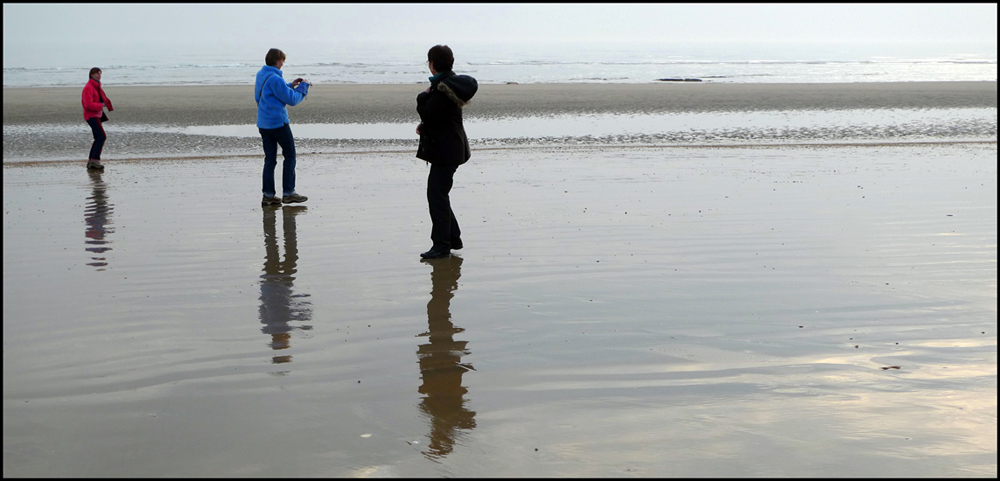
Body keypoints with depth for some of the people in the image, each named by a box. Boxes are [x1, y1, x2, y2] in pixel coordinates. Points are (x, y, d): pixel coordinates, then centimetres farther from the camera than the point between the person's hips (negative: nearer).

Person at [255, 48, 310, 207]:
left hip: (263, 124, 8)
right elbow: (292, 99, -14)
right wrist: (303, 87, 1)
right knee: (290, 156, 4)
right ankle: (288, 192, 3)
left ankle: (268, 195, 8)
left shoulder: (261, 75, 10)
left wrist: (291, 85, 17)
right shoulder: (275, 79, -18)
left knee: (270, 159, 10)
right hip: (278, 122, -8)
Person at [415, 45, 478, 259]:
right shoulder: (451, 82, 14)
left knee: (437, 195, -9)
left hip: (445, 150, -11)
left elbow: (427, 113, -23)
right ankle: (453, 238, 24)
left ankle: (442, 245, -8)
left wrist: (423, 96, -5)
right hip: (448, 147, 11)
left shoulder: (443, 87, -19)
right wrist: (425, 125, 8)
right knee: (438, 194, 17)